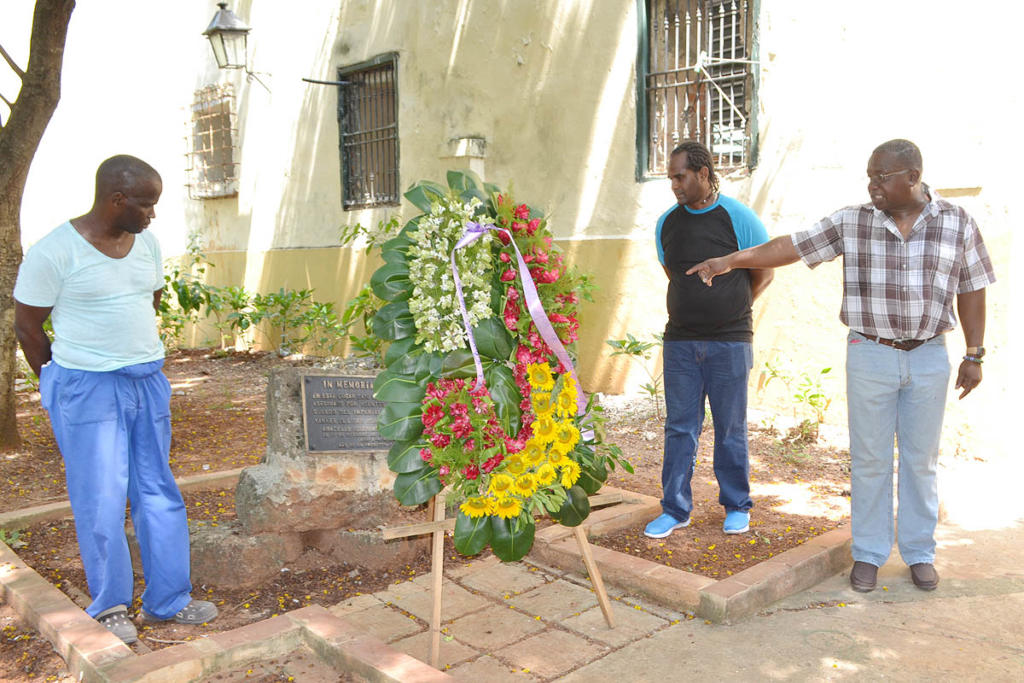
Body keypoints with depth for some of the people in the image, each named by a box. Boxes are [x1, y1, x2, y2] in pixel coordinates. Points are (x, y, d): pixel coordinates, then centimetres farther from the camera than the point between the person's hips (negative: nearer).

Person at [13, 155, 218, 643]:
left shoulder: (147, 243, 5)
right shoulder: (54, 251, -12)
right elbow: (27, 326, -5)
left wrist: (137, 360, 16)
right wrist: (62, 383, 2)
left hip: (148, 382, 5)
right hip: (88, 390, -5)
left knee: (159, 493, 9)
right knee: (101, 501, 3)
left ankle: (168, 598, 22)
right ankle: (109, 607, 21)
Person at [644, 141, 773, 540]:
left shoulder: (739, 219, -5)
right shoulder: (667, 223, 6)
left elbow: (764, 275, 6)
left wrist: (727, 310, 9)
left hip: (729, 342, -3)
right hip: (680, 341, 3)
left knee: (731, 429, 8)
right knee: (679, 428, 6)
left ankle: (737, 507, 24)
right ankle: (675, 509, 16)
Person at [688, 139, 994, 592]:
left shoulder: (957, 223, 0)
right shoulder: (851, 223, -2)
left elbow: (971, 291, 5)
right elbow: (791, 247, -7)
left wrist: (974, 355, 4)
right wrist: (731, 259, -17)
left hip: (929, 357, 1)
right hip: (870, 355, 0)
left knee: (921, 459, 10)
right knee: (869, 459, 6)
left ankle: (920, 553, 26)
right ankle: (868, 554, 19)